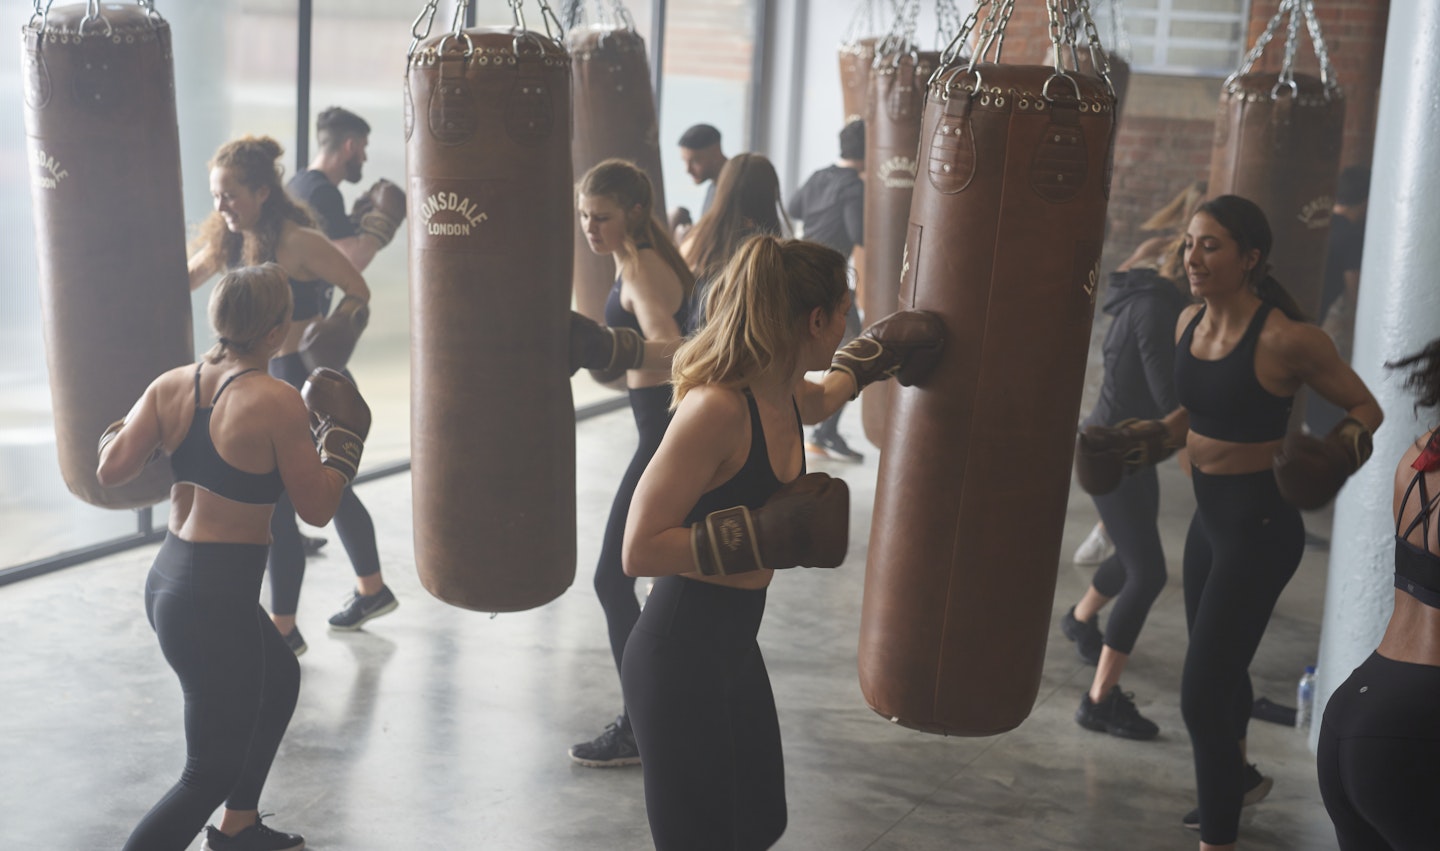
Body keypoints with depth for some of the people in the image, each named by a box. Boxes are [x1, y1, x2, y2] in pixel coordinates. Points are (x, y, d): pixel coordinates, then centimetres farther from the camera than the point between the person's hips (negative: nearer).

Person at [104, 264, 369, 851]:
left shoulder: (170, 386, 1)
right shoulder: (277, 403, -17)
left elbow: (111, 470, -3)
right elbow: (317, 507, -11)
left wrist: (123, 427, 18)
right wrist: (344, 434, 3)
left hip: (165, 582, 9)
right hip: (218, 600, -9)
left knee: (280, 680, 33)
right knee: (212, 773, 6)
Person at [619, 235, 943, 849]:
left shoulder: (787, 395, 1)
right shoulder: (716, 409, -26)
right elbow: (639, 550, -27)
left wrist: (868, 361, 24)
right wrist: (761, 536, -30)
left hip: (734, 645, 9)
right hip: (679, 659, -9)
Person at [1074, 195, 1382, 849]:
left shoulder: (1286, 339, -20)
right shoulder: (1189, 323, 2)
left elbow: (1367, 409, -9)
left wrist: (1335, 454, -28)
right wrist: (1133, 444, 7)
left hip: (1260, 526, -8)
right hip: (1210, 516, 8)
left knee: (1202, 693, -8)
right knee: (1218, 666, 25)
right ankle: (1239, 777, 51)